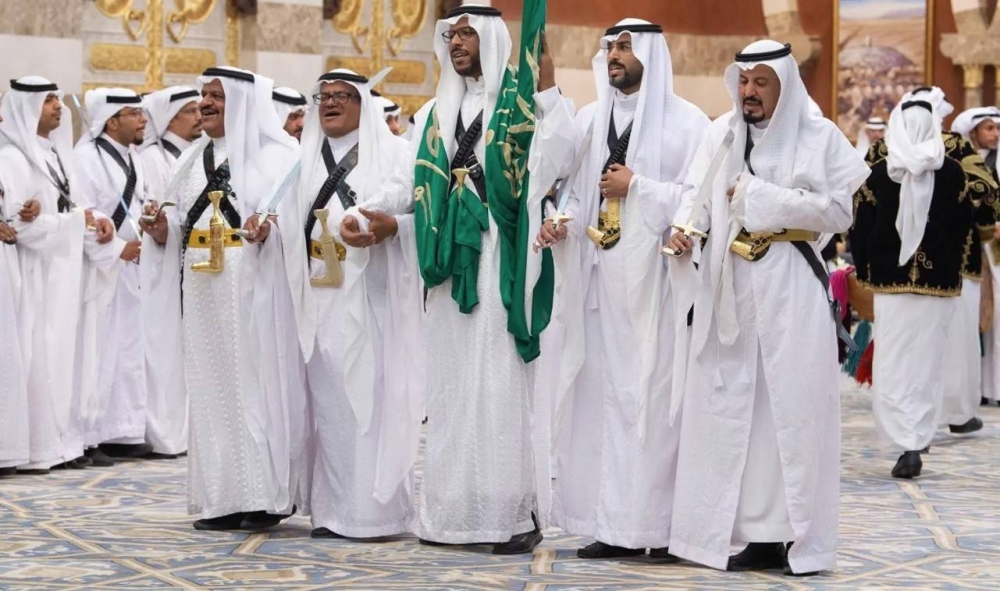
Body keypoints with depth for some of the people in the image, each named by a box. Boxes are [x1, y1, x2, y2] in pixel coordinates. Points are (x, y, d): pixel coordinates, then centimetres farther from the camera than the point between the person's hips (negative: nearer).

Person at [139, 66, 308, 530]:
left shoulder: (276, 154, -2)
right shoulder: (194, 159, 18)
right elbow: (182, 224, 19)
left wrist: (270, 227, -28)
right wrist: (163, 231, -1)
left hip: (253, 283, -6)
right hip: (203, 284, 6)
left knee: (254, 378, -5)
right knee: (210, 384, 6)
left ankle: (263, 496, 2)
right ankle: (220, 498, 11)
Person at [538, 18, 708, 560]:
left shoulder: (686, 123, 0)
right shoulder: (590, 120, 15)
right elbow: (577, 191, 16)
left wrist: (637, 186, -12)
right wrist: (561, 223, -4)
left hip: (654, 278, -5)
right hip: (599, 277, 5)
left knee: (654, 395, -6)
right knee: (604, 394, 3)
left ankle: (661, 523, 1)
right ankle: (615, 523, 8)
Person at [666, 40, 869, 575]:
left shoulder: (819, 137, 2)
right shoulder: (721, 134, 12)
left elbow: (839, 211, -5)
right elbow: (695, 195, 9)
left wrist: (763, 199, -9)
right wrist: (684, 228, -12)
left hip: (790, 290, -3)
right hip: (729, 290, 4)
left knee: (791, 405, -4)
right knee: (729, 404, 1)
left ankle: (799, 536, 1)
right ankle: (759, 534, 6)